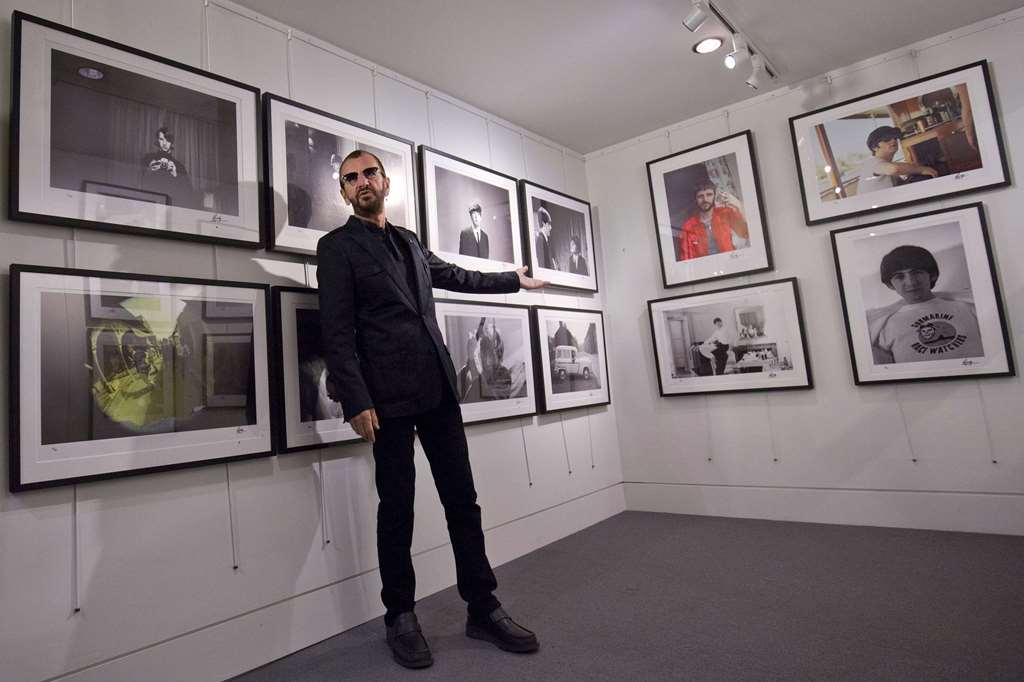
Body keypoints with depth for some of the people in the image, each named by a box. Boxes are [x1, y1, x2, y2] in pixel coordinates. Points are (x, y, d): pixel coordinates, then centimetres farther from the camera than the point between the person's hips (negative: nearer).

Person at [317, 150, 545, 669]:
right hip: (389, 394, -5)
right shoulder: (337, 246, 1)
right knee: (397, 508, 4)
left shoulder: (410, 241, 19)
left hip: (438, 387, 6)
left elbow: (457, 276, 34)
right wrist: (356, 401, -17)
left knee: (462, 500, 7)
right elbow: (336, 332, -8)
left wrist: (514, 280, 44)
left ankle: (483, 609, 20)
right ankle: (400, 618, 22)